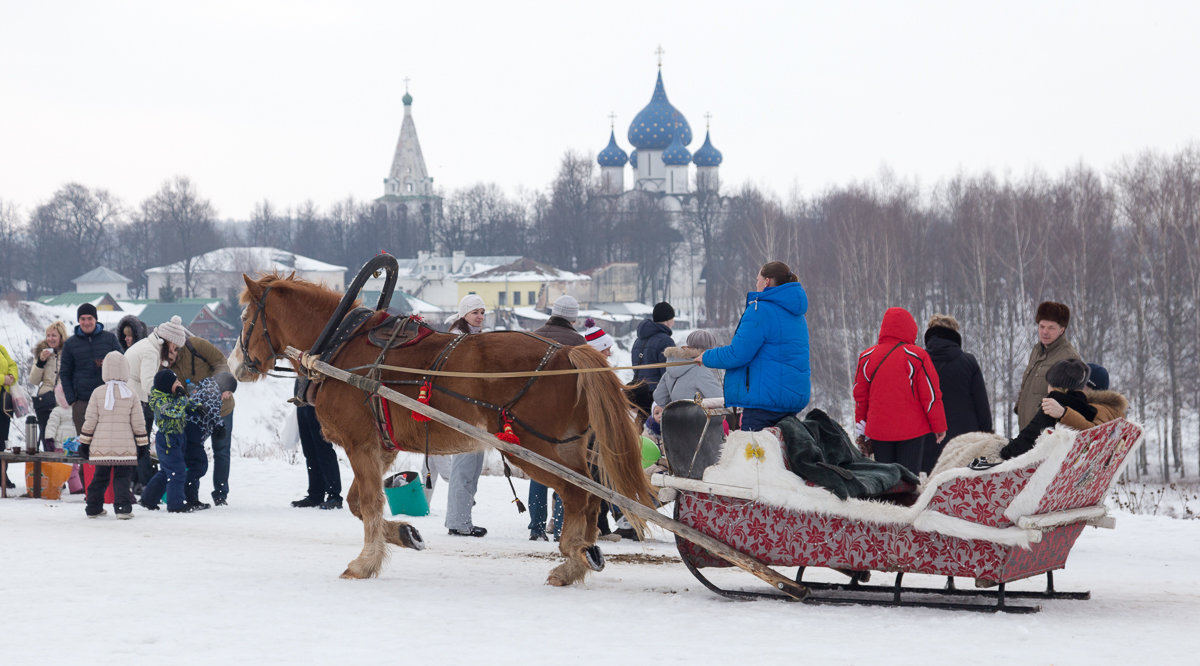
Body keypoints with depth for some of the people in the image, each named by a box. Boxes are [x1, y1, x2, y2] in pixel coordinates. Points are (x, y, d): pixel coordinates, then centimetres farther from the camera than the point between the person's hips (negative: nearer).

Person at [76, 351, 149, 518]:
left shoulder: (98, 392, -1)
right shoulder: (131, 394, -1)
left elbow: (90, 420, 1)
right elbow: (138, 422, 2)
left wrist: (84, 442, 9)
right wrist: (143, 444, 10)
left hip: (101, 446, 1)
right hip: (125, 447, -1)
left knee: (99, 477, 13)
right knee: (122, 477, 3)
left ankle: (93, 508, 20)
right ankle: (123, 507, -9)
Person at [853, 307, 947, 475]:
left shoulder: (867, 357, 3)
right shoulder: (917, 357, -9)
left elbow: (860, 395, 10)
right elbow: (931, 395, -7)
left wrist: (861, 425, 21)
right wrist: (939, 426, 2)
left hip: (878, 431, 3)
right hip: (912, 430, -3)